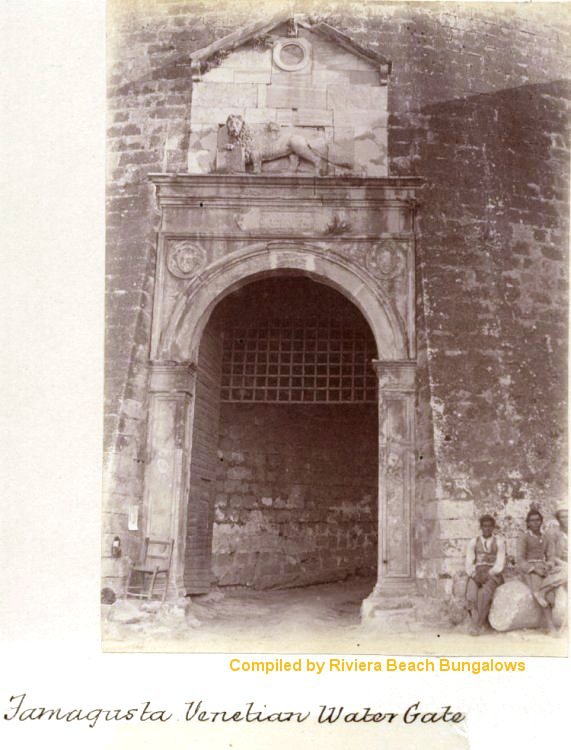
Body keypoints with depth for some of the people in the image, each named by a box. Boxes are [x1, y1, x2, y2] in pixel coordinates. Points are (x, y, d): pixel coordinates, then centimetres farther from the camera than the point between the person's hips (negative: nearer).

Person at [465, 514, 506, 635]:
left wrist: (487, 575, -16)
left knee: (484, 594, -33)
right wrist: (475, 575, -13)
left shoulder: (499, 541, 7)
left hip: (493, 575, -2)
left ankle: (476, 625, -25)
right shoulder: (473, 542, 12)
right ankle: (479, 625, -22)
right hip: (476, 574, 2)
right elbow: (469, 564, 7)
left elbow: (500, 564, -1)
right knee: (471, 596, -30)